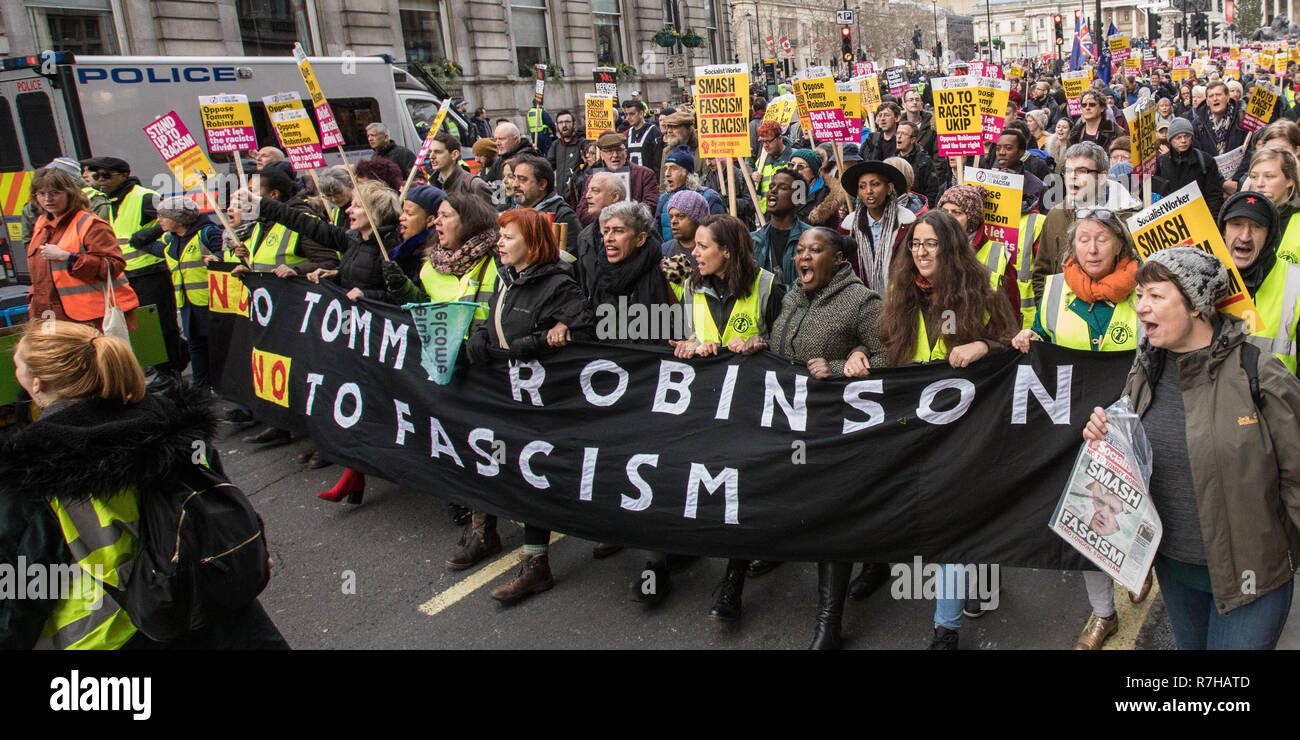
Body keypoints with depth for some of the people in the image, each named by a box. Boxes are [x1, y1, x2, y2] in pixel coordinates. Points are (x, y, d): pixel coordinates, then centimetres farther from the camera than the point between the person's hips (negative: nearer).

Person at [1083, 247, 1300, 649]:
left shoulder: (1260, 377, -19)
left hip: (1249, 572, -5)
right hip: (1172, 564, 5)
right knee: (1189, 644, 25)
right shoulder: (1145, 372, -2)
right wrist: (1105, 438, -10)